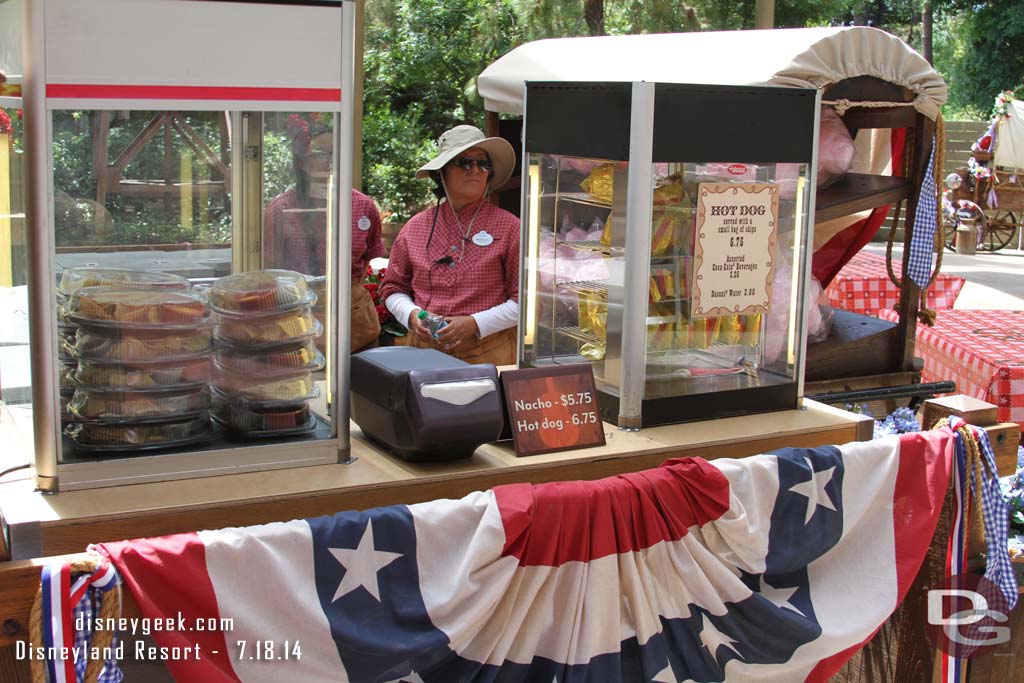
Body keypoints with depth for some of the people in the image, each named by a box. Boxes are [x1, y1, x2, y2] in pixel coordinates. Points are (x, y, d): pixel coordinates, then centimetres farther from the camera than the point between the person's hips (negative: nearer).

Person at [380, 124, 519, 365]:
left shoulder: (507, 227, -1)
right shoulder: (416, 227, 9)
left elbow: (525, 300, -4)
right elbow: (393, 287, 17)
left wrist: (475, 324, -14)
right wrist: (412, 315, -4)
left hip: (488, 354, -2)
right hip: (423, 351, 2)